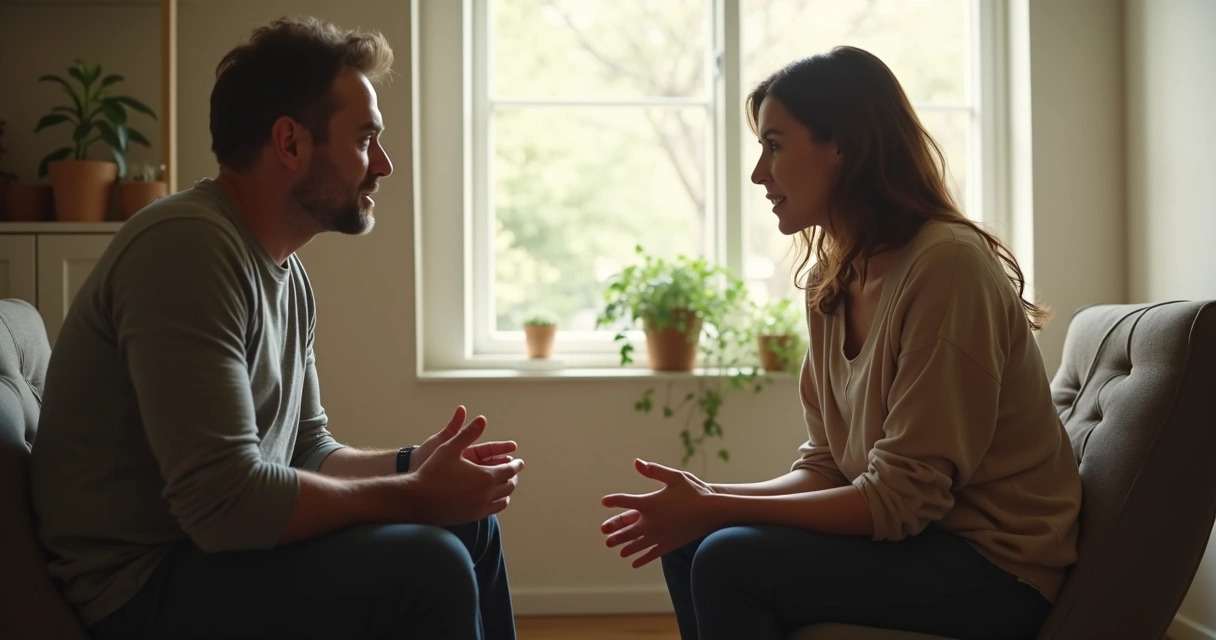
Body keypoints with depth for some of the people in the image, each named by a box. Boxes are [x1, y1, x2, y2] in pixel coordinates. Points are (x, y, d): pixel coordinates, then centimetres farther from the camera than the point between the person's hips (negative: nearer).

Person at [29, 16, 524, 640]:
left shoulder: (287, 272, 7)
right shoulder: (187, 245, -22)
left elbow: (307, 452, 13)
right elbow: (224, 500, -29)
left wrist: (412, 465, -6)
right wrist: (415, 494, -19)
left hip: (215, 545, 10)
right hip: (141, 585, -10)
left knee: (469, 527, 11)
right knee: (428, 569, -24)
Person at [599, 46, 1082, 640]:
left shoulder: (946, 264, -22)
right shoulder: (829, 279, 4)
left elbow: (900, 499, -22)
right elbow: (825, 467, 6)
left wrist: (717, 509, -21)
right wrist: (707, 500, -10)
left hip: (999, 566, -7)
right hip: (918, 531, 8)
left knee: (731, 561, -21)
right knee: (688, 543, -1)